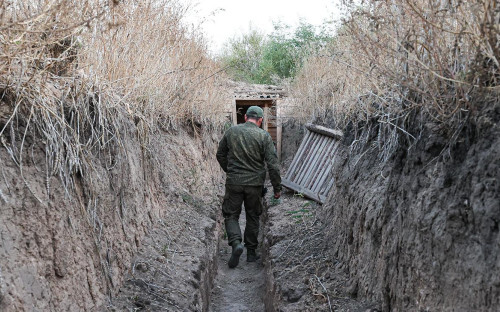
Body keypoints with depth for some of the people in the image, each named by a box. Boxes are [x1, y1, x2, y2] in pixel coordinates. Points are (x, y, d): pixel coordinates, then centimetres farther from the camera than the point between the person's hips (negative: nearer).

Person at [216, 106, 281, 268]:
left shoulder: (231, 132, 1)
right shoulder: (264, 136, -6)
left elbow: (220, 155, 11)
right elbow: (272, 164, -8)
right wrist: (277, 188, -1)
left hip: (233, 182, 0)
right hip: (255, 184, 0)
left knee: (231, 215, 11)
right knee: (253, 217, 15)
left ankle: (236, 243, -14)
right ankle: (251, 252, 21)